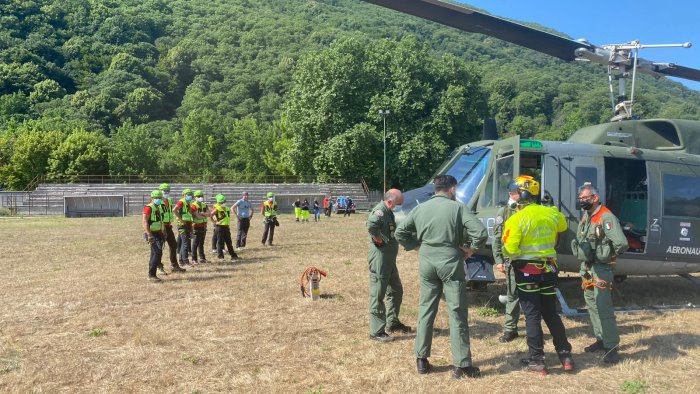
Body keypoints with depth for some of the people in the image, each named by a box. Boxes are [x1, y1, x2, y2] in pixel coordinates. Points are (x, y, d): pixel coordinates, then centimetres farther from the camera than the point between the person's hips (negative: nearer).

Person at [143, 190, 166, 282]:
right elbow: (145, 222, -19)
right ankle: (151, 275, -11)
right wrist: (149, 235, -26)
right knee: (157, 253, -16)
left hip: (159, 233, 9)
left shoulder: (159, 208, 17)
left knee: (156, 254, 11)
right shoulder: (148, 208, -11)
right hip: (152, 234, -9)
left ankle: (152, 274, 19)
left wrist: (163, 234, 23)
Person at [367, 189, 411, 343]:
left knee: (396, 291, 21)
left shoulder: (388, 212, 14)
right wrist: (379, 239, -25)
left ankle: (393, 323, 35)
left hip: (390, 259, 10)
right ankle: (377, 331, 6)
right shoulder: (380, 210, -19)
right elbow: (371, 224, -39)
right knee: (378, 295, -2)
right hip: (379, 259, -10)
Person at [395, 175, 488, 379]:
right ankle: (461, 365, 7)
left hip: (427, 263, 4)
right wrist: (470, 248, 0)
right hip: (450, 263, -4)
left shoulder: (420, 208, 5)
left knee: (426, 310, 14)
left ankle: (421, 359, 20)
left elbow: (400, 232, 7)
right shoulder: (457, 207, -6)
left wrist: (416, 246, 12)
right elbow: (481, 232, -14)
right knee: (457, 314, 3)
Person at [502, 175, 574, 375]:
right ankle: (566, 356, 23)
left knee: (532, 316, 4)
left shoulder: (516, 219, -18)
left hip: (527, 272, -5)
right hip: (549, 269, 5)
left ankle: (536, 361, 10)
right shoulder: (551, 214, 2)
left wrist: (507, 254, 0)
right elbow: (563, 226, 24)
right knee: (551, 314, 17)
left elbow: (509, 250, -21)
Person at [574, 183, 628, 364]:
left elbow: (621, 244, -27)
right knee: (591, 304, 16)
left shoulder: (606, 217, -19)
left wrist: (610, 255, -10)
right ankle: (601, 339, 28)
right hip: (587, 267, 9)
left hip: (601, 269, -9)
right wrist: (582, 254, 9)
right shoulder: (585, 217, 10)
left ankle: (612, 347, -4)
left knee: (603, 307, -10)